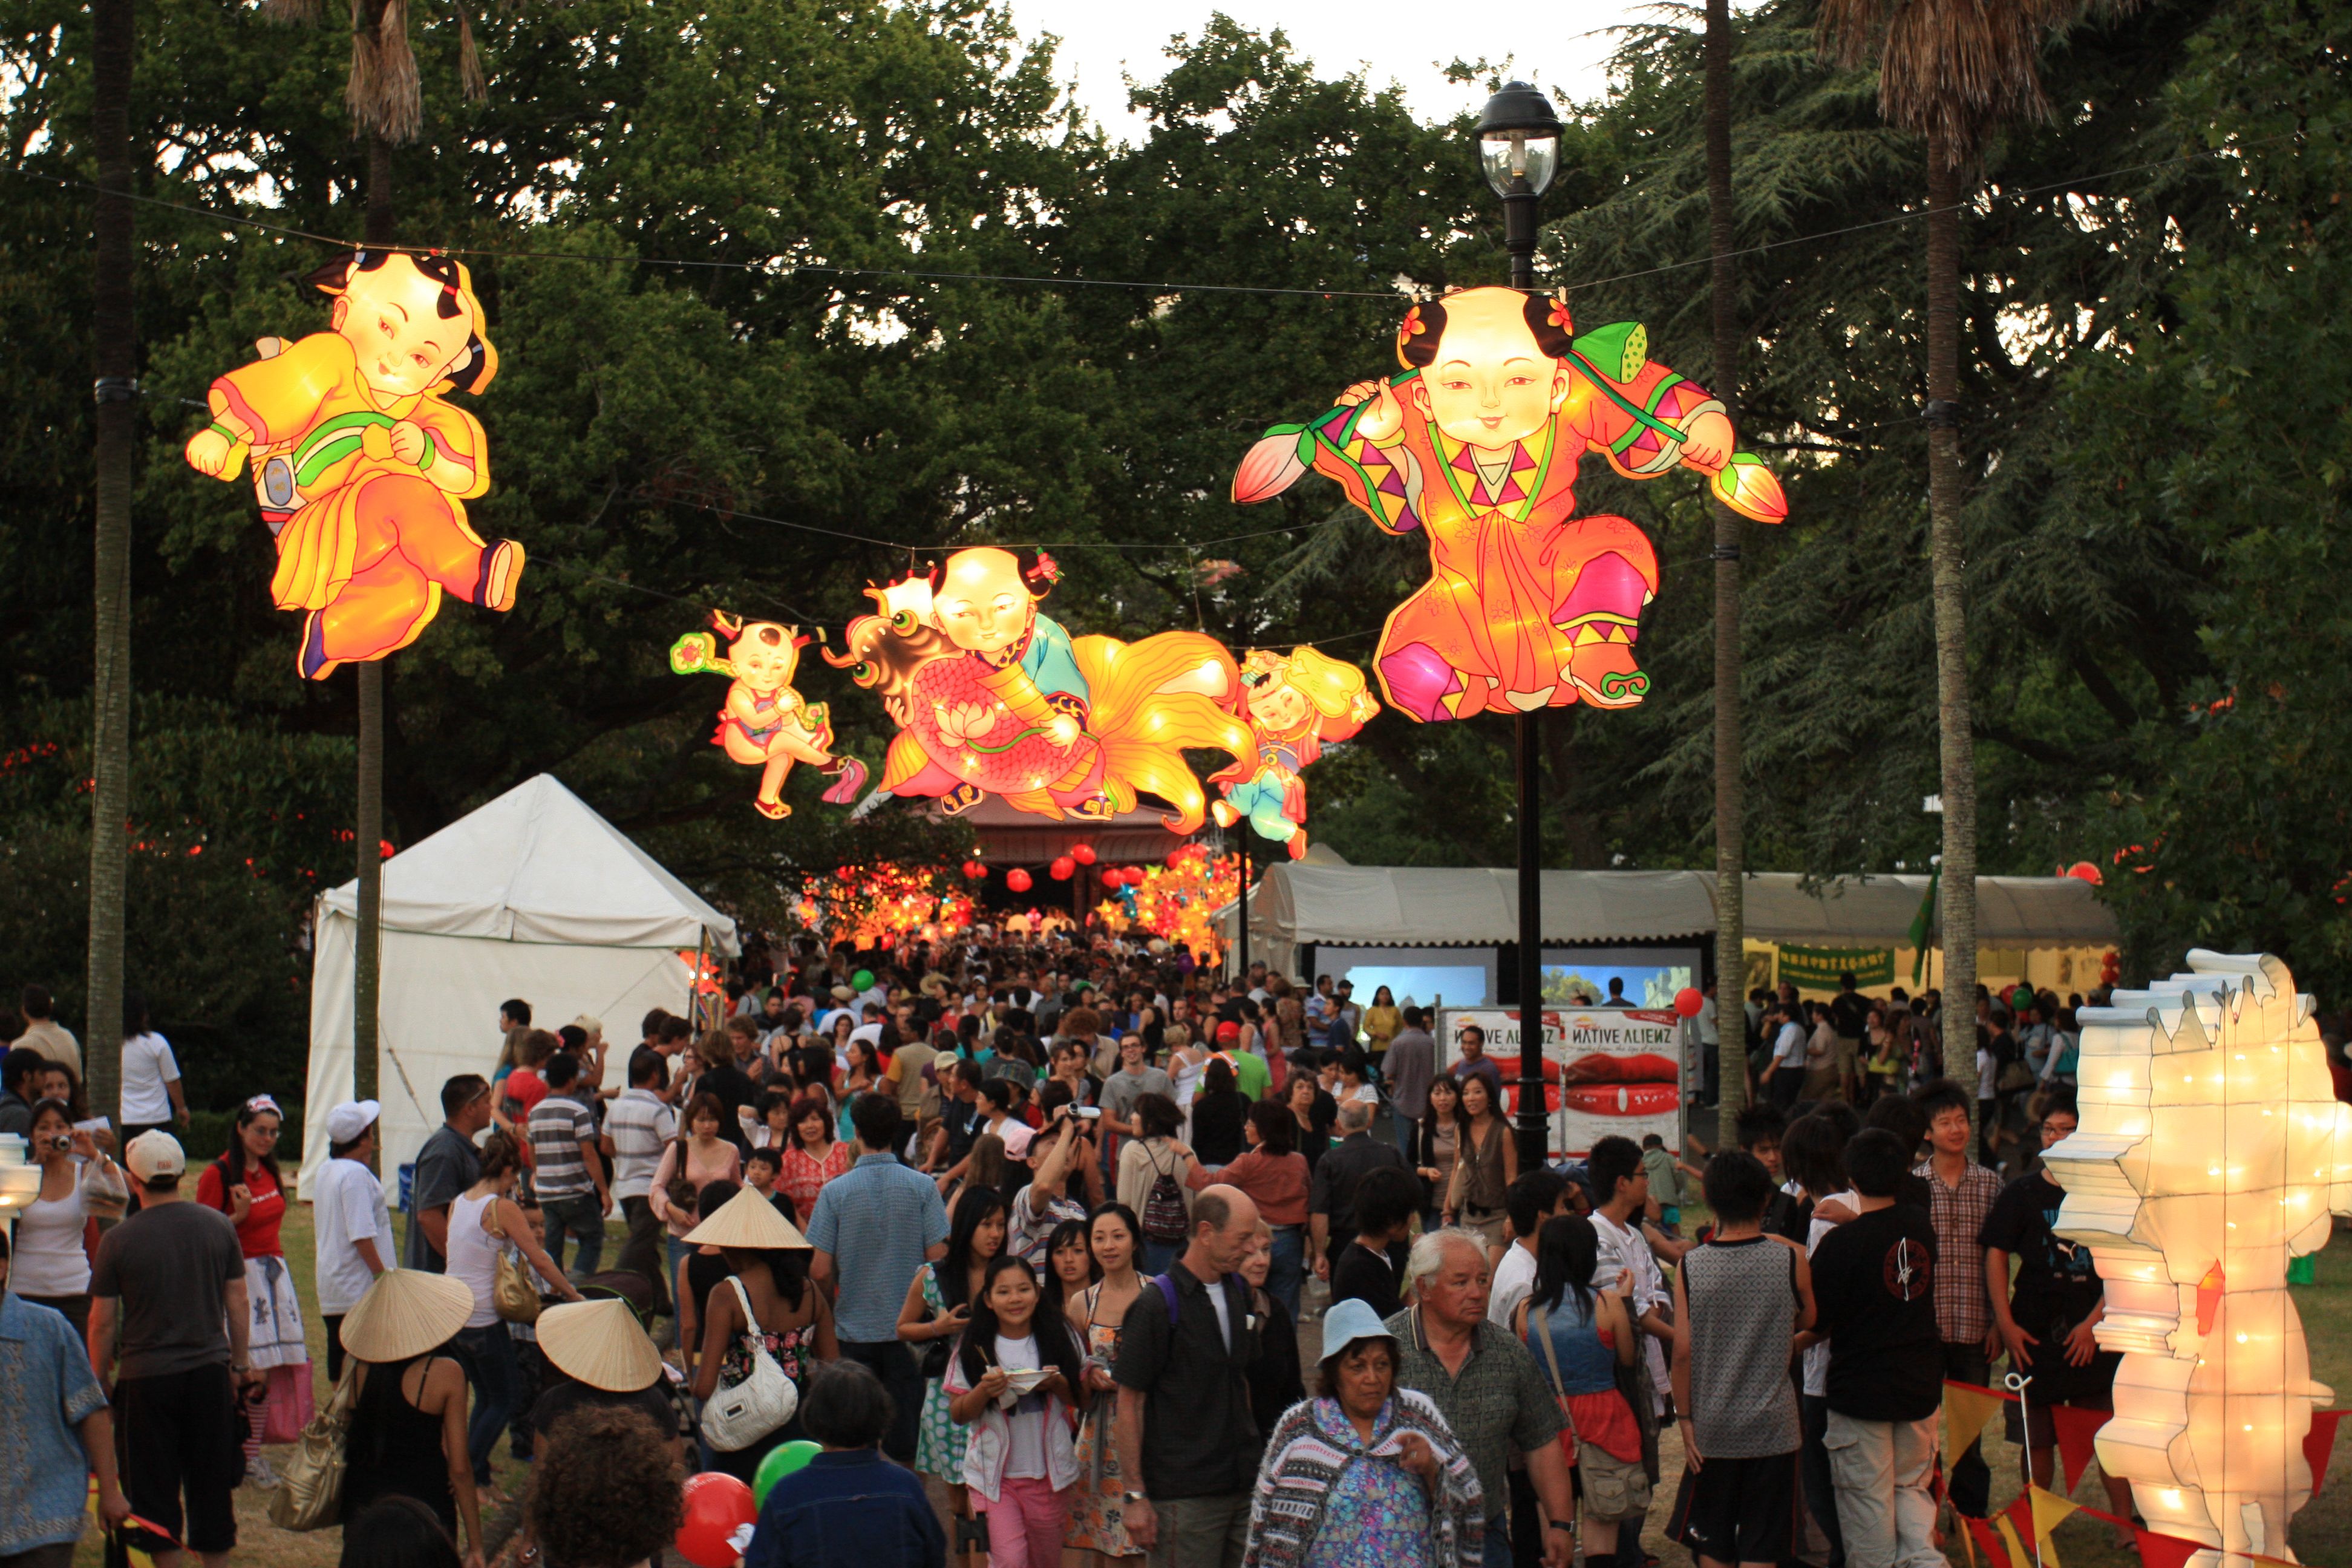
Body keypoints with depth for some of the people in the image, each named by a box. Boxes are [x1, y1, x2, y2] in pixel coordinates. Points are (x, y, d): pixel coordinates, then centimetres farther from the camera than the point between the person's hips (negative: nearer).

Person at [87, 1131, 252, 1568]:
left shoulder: (117, 1240, -9)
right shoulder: (218, 1226, -1)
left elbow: (102, 1323, -5)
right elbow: (237, 1305, 5)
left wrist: (100, 1381, 7)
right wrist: (240, 1363, 16)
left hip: (146, 1375, -3)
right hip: (210, 1371, 3)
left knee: (154, 1488, 6)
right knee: (212, 1485, 12)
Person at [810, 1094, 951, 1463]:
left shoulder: (835, 1191, -8)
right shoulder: (922, 1187, -6)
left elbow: (820, 1271, -8)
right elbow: (938, 1257, -6)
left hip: (854, 1329, -1)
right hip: (909, 1331, 1)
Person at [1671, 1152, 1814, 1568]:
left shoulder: (1690, 1265, -8)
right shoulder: (1790, 1258, -9)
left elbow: (1683, 1351, -8)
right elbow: (1807, 1323, 7)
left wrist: (1685, 1419, 1)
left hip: (1711, 1428, 1)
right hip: (1771, 1425, -1)